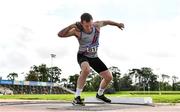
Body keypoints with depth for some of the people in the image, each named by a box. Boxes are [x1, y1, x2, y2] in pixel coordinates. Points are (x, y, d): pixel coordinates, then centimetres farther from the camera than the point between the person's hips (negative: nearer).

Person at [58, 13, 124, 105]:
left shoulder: (97, 25, -13)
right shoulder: (77, 31, -21)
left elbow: (106, 22, 10)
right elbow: (60, 34, -24)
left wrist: (117, 24, 21)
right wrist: (71, 26, -34)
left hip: (94, 57, 5)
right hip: (83, 56, -5)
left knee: (109, 77, 4)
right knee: (86, 70, -40)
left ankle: (100, 94, 33)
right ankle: (77, 97, -27)